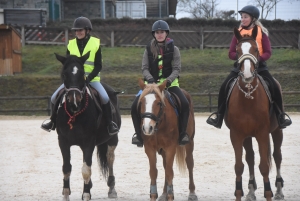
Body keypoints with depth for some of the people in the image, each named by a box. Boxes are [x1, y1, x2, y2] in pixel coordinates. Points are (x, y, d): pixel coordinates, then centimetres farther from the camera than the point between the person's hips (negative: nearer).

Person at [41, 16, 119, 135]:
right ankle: (53, 122, 15)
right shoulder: (71, 44, 4)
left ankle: (110, 124, -12)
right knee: (55, 97, -7)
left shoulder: (95, 44, -4)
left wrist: (88, 78, -19)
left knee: (104, 97, -27)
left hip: (92, 79, -3)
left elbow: (98, 66, -6)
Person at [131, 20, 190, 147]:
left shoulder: (173, 49, 3)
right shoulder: (149, 49, 6)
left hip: (170, 83, -1)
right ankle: (138, 133, -1)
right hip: (152, 83, 1)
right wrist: (150, 79, -20)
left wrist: (169, 80, -21)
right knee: (135, 106, -17)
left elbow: (176, 69, -2)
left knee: (185, 104, -25)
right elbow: (144, 68, 1)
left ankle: (182, 133, -12)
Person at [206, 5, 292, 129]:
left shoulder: (261, 32, -1)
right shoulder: (238, 33, 4)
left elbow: (268, 53, -4)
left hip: (259, 65, -2)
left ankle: (281, 115, -5)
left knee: (274, 86, -20)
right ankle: (219, 115, -1)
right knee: (224, 87, -15)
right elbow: (231, 53, 3)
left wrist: (259, 58, -24)